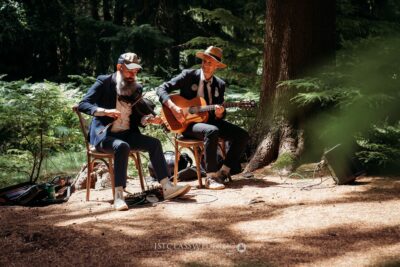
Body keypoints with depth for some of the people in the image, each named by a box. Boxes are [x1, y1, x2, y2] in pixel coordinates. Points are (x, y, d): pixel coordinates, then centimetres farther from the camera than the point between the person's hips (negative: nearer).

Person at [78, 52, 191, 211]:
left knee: (154, 143, -15)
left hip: (127, 134, 6)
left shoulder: (136, 88, 12)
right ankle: (119, 196, -37)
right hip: (104, 134, -6)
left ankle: (167, 187, -16)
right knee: (122, 146, -36)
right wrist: (105, 111, -30)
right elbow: (82, 105, -14)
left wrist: (149, 119, -6)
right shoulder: (104, 82, -4)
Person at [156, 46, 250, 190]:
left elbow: (220, 116, 11)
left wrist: (220, 113, -15)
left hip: (210, 121, 6)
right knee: (212, 131, -37)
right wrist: (173, 107, -25)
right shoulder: (188, 75, -4)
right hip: (188, 122, -5)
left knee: (242, 135, -12)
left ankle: (223, 172, -4)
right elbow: (161, 89, -9)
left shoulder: (220, 85, 9)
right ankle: (211, 178, -31)